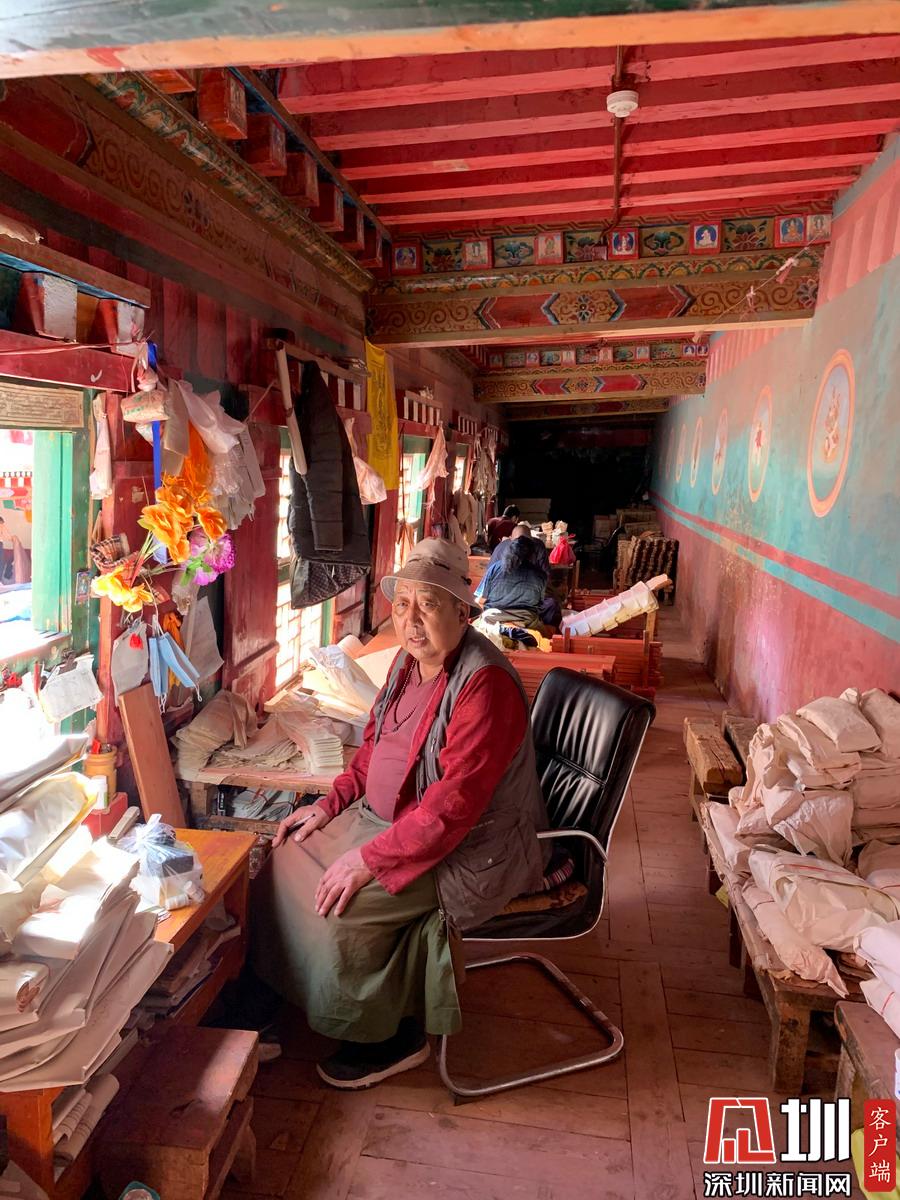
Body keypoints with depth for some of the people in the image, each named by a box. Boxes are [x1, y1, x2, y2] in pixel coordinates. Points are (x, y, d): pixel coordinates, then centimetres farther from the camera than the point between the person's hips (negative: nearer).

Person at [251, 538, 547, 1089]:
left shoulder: (484, 683, -27)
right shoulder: (409, 661, 2)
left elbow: (453, 805, -30)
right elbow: (375, 748, 16)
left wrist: (370, 860, -28)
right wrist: (332, 804, 4)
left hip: (470, 848, -9)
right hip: (390, 818, 9)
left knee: (345, 906, -21)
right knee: (291, 857, 5)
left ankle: (392, 1036, 5)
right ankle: (283, 994, 26)